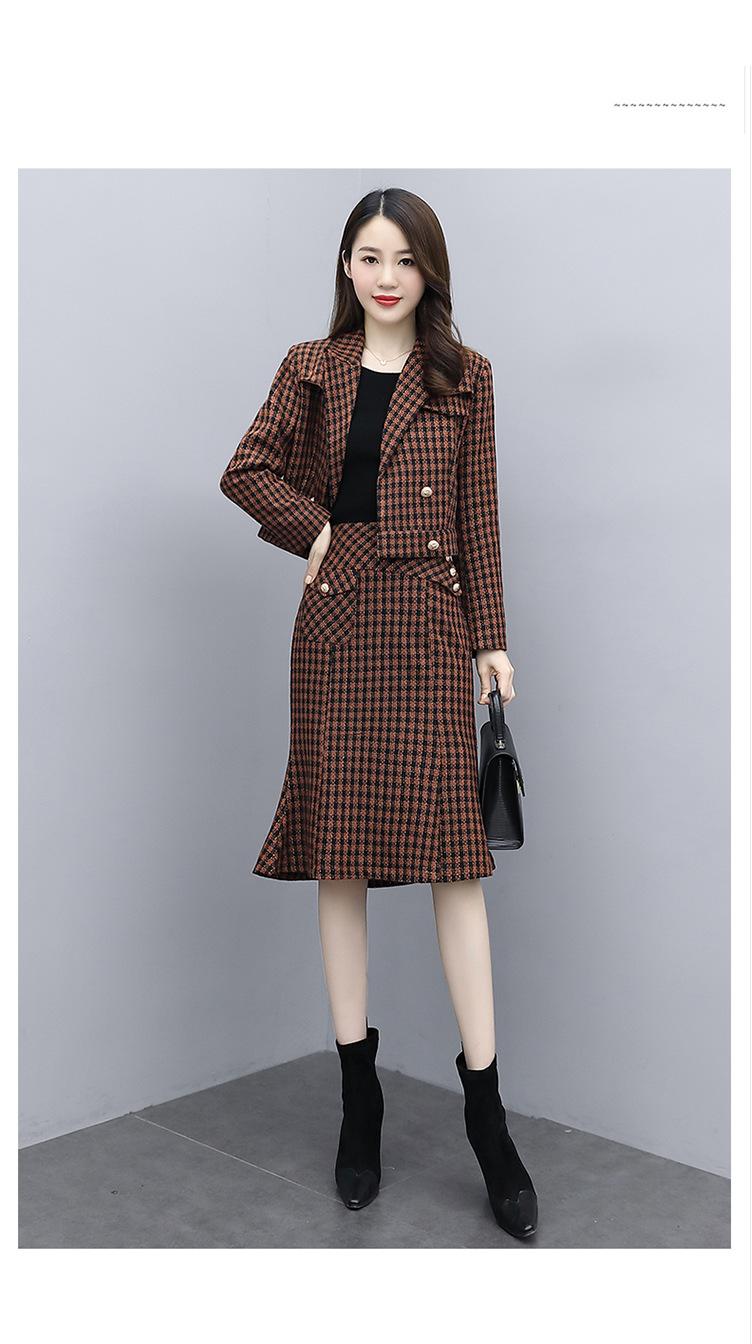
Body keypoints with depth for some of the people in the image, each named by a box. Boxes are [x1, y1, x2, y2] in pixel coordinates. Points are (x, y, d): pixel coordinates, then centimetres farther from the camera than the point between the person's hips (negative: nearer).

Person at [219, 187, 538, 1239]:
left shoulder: (463, 378, 8)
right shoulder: (311, 368, 11)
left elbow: (478, 516, 6)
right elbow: (245, 471, 10)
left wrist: (490, 638, 3)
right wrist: (316, 530, -1)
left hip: (429, 623, -1)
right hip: (337, 623, 2)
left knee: (452, 848, -5)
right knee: (339, 853, 4)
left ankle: (486, 1113, 5)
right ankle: (359, 1095, 18)